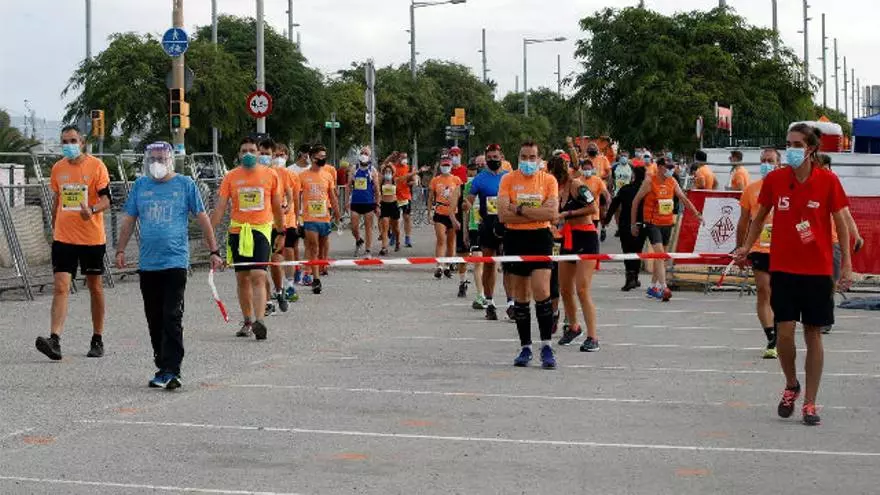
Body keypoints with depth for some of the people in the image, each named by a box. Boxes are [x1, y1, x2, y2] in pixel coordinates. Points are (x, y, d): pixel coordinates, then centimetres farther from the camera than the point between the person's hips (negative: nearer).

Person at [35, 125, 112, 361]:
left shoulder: (96, 166, -6)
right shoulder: (58, 168, 7)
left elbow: (106, 200, -11)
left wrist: (92, 210, -31)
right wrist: (54, 229, 20)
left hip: (92, 237, -2)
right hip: (63, 238, 3)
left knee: (95, 287, 10)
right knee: (60, 287, -10)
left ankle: (97, 339, 22)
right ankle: (54, 340, -20)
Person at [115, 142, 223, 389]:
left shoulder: (185, 184, 1)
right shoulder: (140, 186, 10)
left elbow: (202, 218, 4)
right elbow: (129, 220, 16)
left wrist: (214, 251, 3)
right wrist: (120, 250, 10)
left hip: (175, 262, -4)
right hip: (147, 264, 4)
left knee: (172, 318, -9)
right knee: (154, 320, 10)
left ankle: (170, 370, -9)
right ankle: (163, 367, 20)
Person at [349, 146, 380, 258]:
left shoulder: (372, 171, 0)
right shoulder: (354, 169, 6)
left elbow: (376, 189, 1)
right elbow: (349, 185, 12)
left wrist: (377, 204, -1)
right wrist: (348, 200, 6)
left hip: (369, 203, -2)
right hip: (356, 202, 2)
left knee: (368, 228, 2)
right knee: (354, 228, 0)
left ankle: (368, 251, 8)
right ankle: (359, 242, 28)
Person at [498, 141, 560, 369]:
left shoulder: (548, 180, 2)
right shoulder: (508, 180, 3)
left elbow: (552, 213, -11)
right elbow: (503, 215, -8)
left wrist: (520, 209, -12)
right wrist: (536, 214, -11)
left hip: (540, 238, -1)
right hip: (515, 239, 1)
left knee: (542, 292, -12)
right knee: (520, 296, 7)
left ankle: (546, 346, -4)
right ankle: (525, 347, 17)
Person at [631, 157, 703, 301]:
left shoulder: (673, 182, 6)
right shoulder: (649, 182, -8)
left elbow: (684, 199, 12)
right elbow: (636, 201, -3)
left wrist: (697, 213, 2)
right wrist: (633, 223, -3)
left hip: (667, 223, 6)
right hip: (652, 223, -6)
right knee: (659, 252, -18)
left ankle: (653, 287, 24)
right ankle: (663, 288, -25)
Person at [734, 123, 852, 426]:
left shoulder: (828, 181, -6)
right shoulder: (774, 179, -1)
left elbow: (841, 224, -1)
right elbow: (760, 216, 14)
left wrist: (846, 264, -6)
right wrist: (746, 247, 8)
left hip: (818, 270, -1)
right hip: (783, 268, 1)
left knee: (814, 335, 4)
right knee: (784, 331, -5)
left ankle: (809, 403, 12)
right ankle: (791, 386, 22)